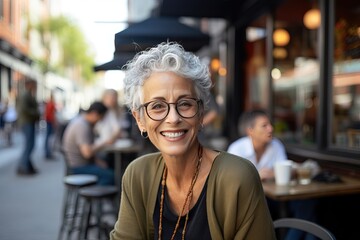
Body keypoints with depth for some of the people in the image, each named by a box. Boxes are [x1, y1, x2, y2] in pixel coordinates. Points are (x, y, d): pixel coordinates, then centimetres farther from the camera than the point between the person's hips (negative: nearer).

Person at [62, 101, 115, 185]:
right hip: (78, 167, -10)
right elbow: (87, 152, -32)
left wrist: (96, 159, 5)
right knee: (109, 175, -20)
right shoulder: (81, 125, -23)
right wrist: (103, 144, -19)